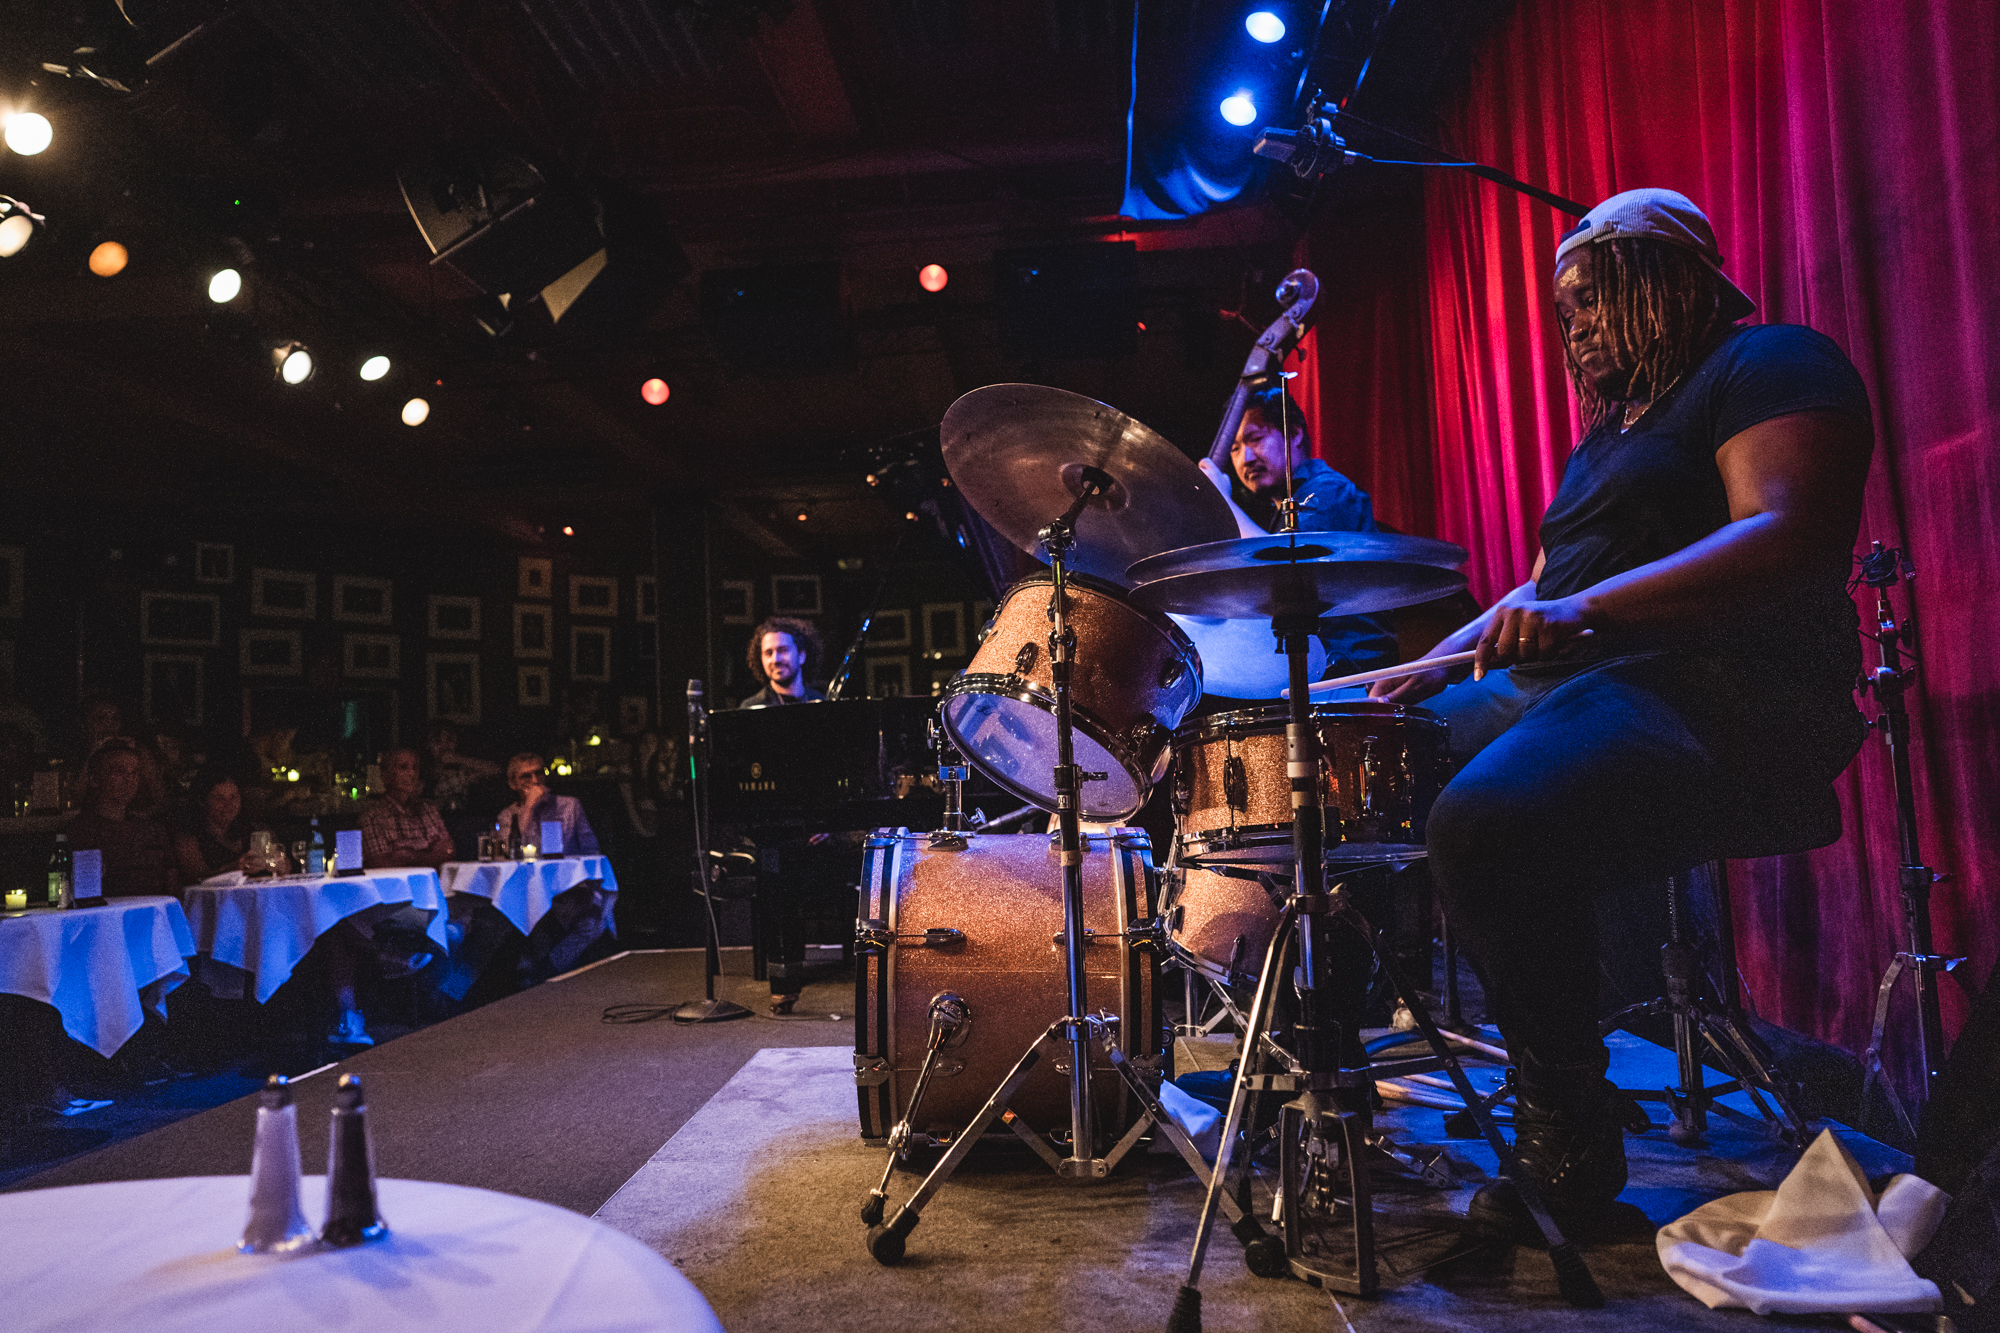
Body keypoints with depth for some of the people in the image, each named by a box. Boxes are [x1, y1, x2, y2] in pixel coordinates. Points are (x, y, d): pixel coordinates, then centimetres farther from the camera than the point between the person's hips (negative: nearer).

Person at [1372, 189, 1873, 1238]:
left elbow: (1792, 536, -20)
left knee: (1484, 826, -35)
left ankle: (1574, 1140, -15)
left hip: (1723, 698, -10)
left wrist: (1588, 611, -31)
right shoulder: (1616, 421, 26)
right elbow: (1549, 582, 28)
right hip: (1569, 685, 10)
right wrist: (1436, 664, 16)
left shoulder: (1769, 365, -2)